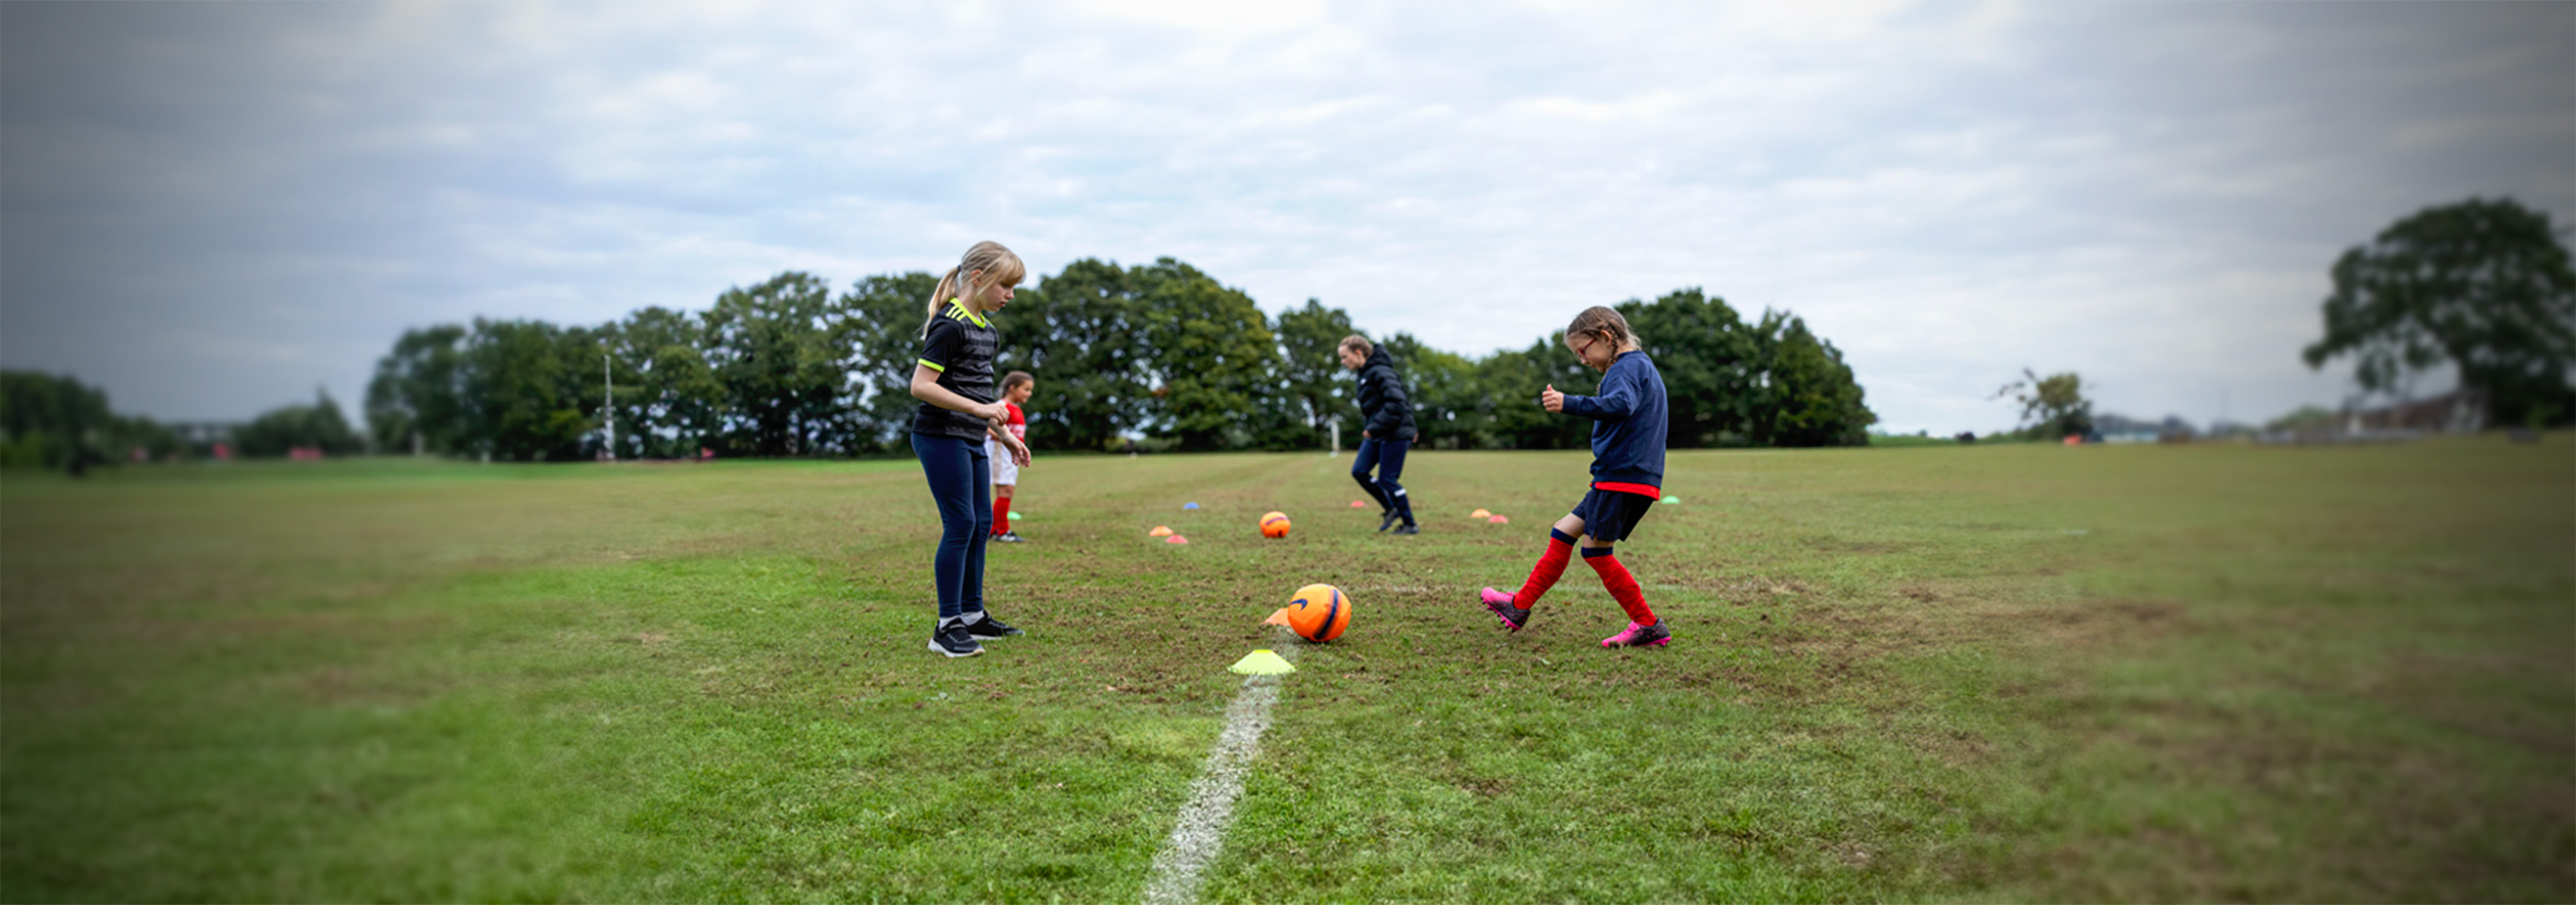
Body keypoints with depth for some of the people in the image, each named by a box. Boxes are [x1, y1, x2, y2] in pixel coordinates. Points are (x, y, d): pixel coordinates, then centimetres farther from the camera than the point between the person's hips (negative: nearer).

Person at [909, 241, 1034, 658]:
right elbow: (921, 386, -20)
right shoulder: (950, 325, -15)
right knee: (960, 524, -9)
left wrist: (1004, 435, 19)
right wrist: (979, 409, -21)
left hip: (971, 440, 10)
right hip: (942, 438, -10)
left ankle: (972, 615, 23)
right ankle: (947, 626, -3)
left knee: (981, 522, 12)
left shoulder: (983, 327, 14)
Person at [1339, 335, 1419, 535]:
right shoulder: (1364, 373, 14)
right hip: (1376, 434, 9)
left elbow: (1395, 403, -26)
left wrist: (1374, 428, -24)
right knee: (1358, 471, 2)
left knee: (1387, 479, -6)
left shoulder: (1380, 372, -17)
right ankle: (1391, 509, 15)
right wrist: (1369, 428, 11)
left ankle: (1411, 525, 7)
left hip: (1394, 434, -9)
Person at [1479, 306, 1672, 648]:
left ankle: (1648, 626, 2)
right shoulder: (1641, 366, 19)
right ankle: (1519, 606, 16)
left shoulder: (1627, 367, -12)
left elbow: (1621, 405, -34)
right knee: (1563, 533, 11)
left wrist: (1569, 404, -41)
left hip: (1623, 477, -10)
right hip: (1621, 476, 10)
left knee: (1596, 550, -5)